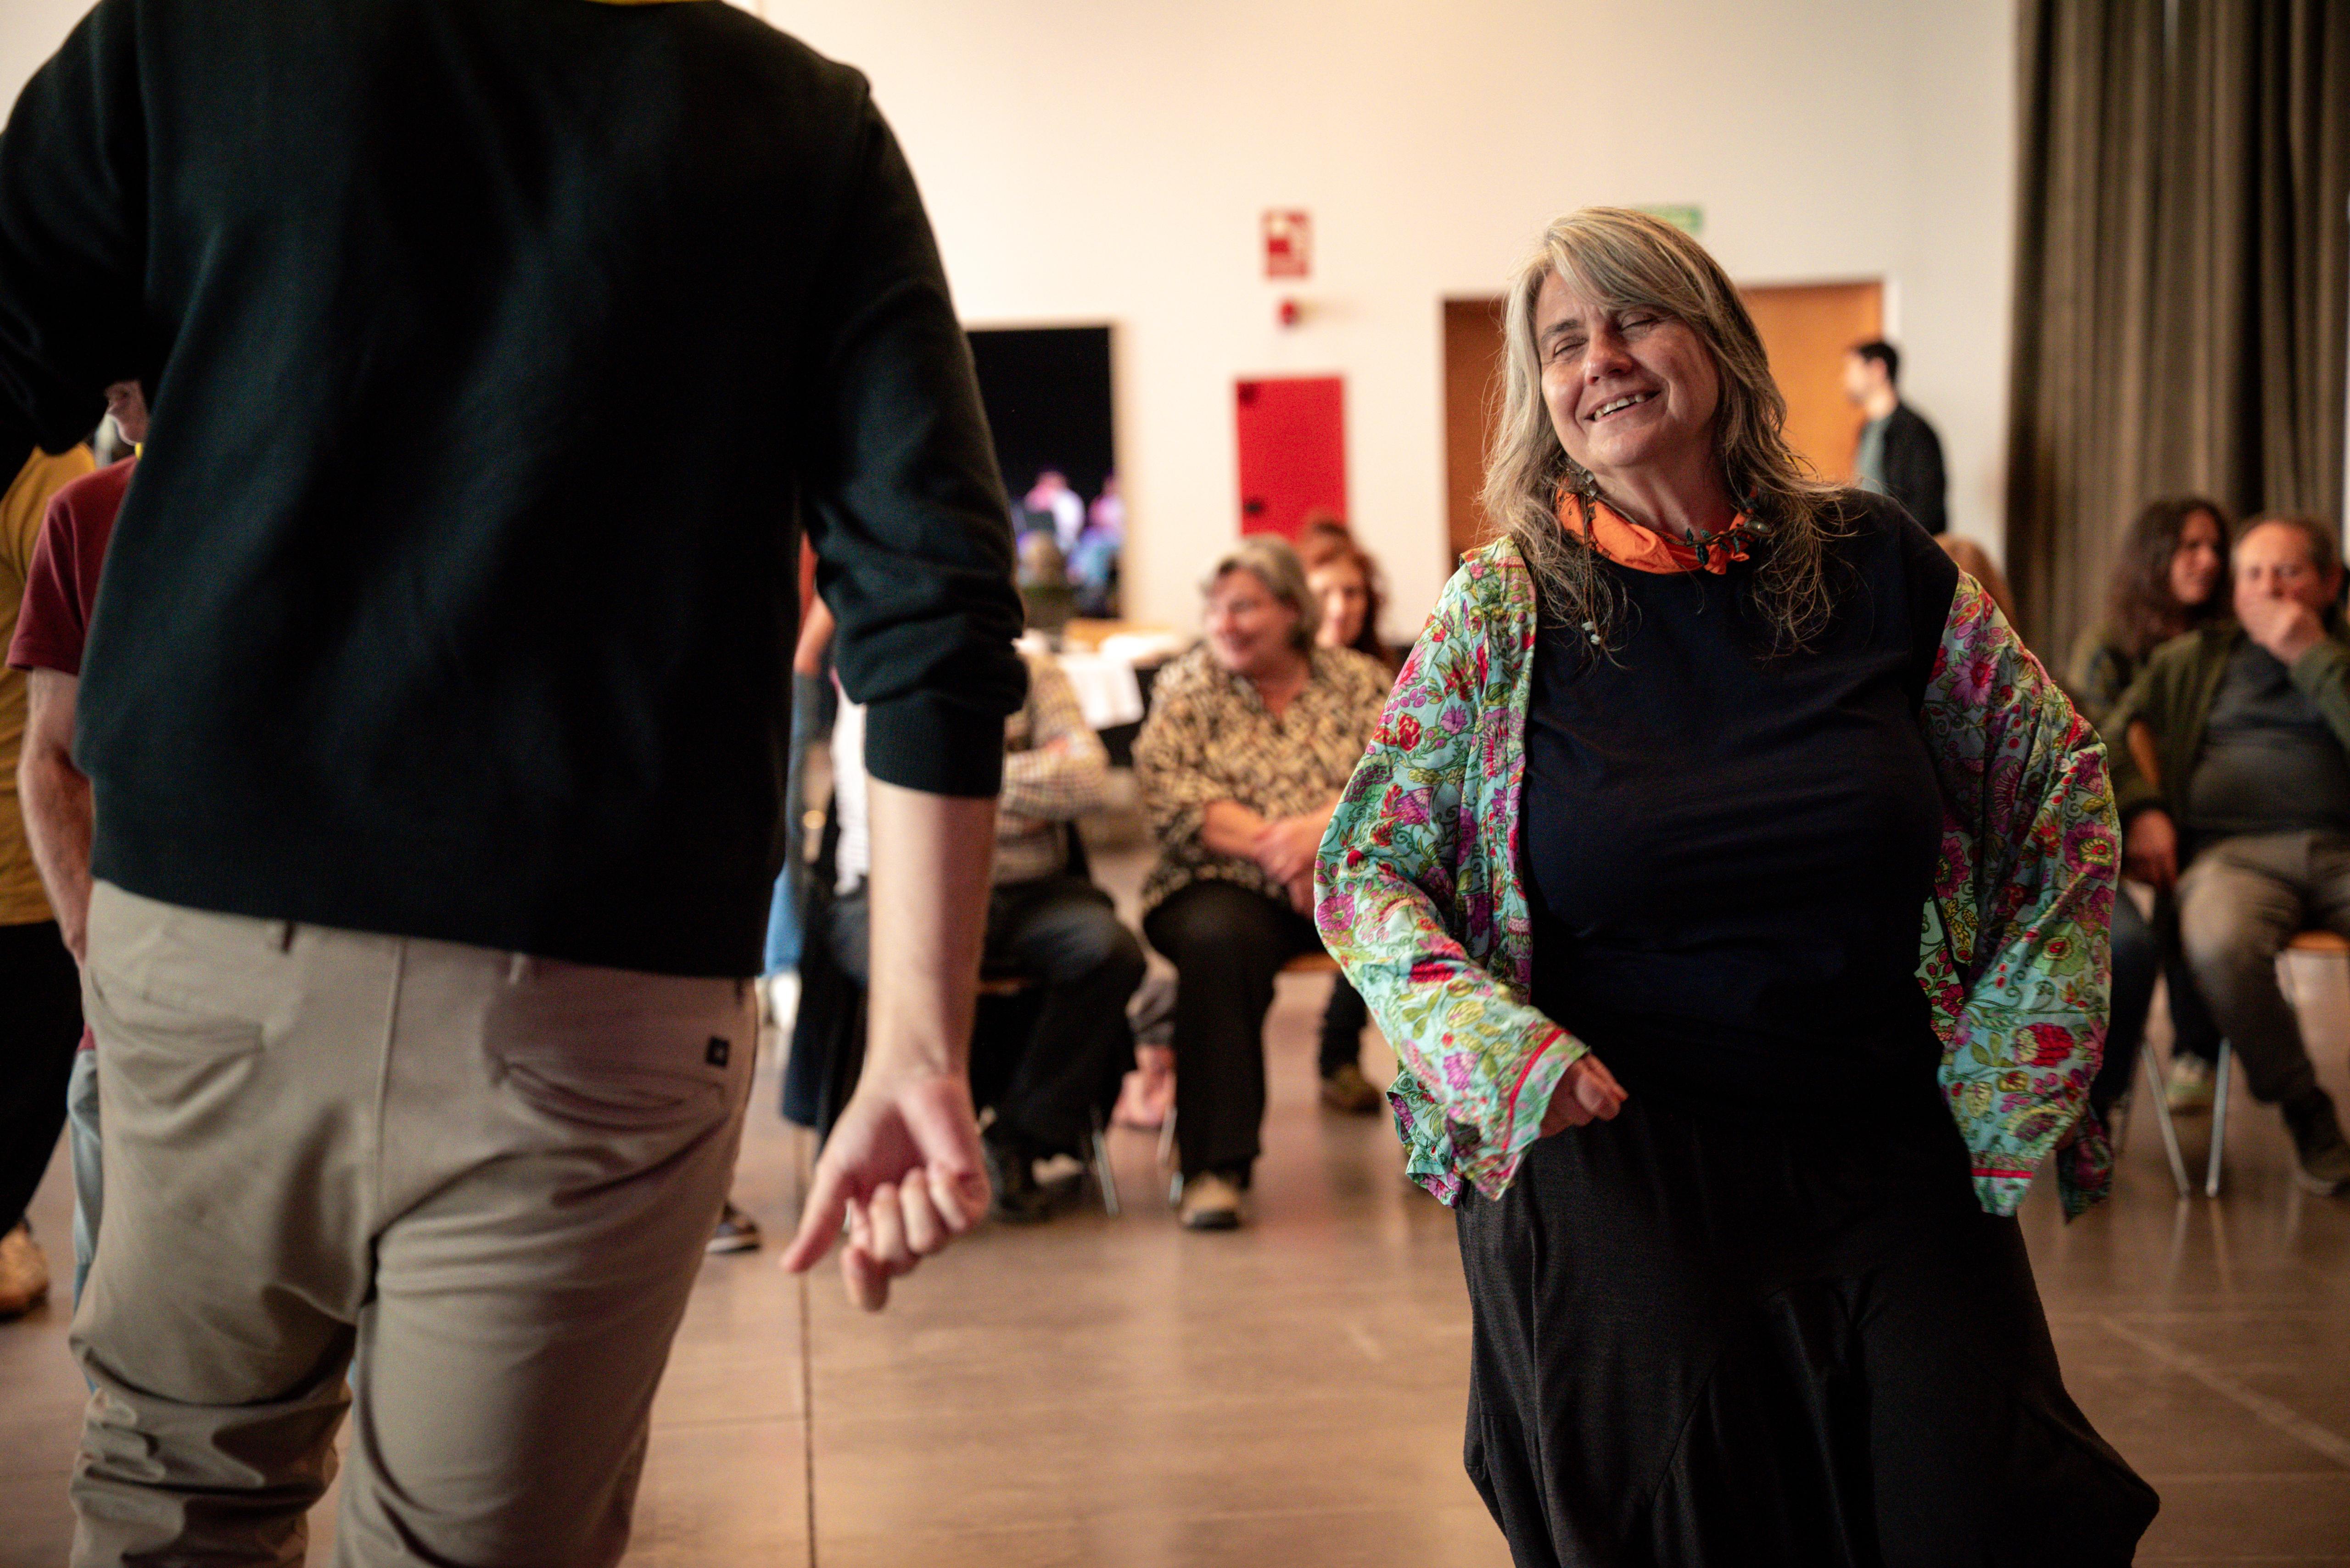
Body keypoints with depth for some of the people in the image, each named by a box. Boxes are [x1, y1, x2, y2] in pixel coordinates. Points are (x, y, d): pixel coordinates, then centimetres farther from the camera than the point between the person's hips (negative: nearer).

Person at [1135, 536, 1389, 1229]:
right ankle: (1215, 1164, -32)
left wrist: (1318, 829, -22)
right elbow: (1166, 795, -5)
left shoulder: (1358, 681, 12)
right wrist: (1269, 843, -17)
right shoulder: (1187, 685, 10)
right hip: (1226, 884, -1)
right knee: (1215, 939, -36)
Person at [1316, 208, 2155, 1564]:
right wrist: (1500, 1044, -14)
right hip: (1601, 1149, -1)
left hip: (1888, 1155, 2)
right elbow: (1364, 866, 3)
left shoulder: (1874, 566, 4)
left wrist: (2015, 1069, 6)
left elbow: (2065, 794, 13)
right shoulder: (1500, 613, 0)